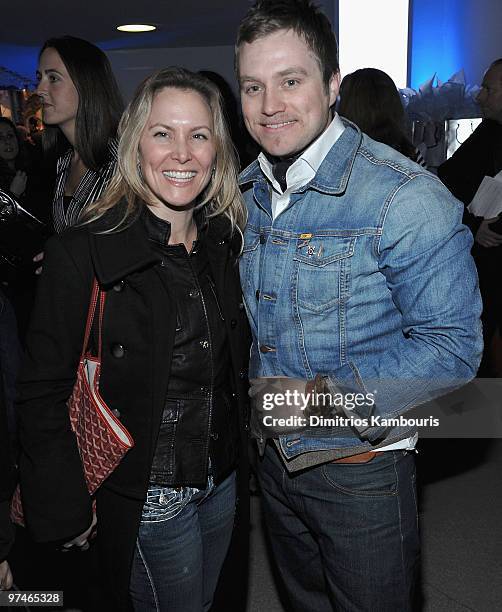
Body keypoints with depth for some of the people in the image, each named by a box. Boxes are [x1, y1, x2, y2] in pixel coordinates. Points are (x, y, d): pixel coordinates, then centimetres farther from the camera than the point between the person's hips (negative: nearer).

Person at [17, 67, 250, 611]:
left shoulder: (224, 241, 0)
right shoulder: (81, 252, -19)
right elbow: (43, 396, -15)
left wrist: (240, 462, 10)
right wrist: (66, 514, -12)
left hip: (222, 482, 6)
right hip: (147, 500, -5)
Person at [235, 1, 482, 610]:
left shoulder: (405, 196, -21)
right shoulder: (246, 192, 2)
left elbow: (452, 346, -21)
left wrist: (322, 395, -27)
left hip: (361, 465, -6)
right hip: (272, 454, 6)